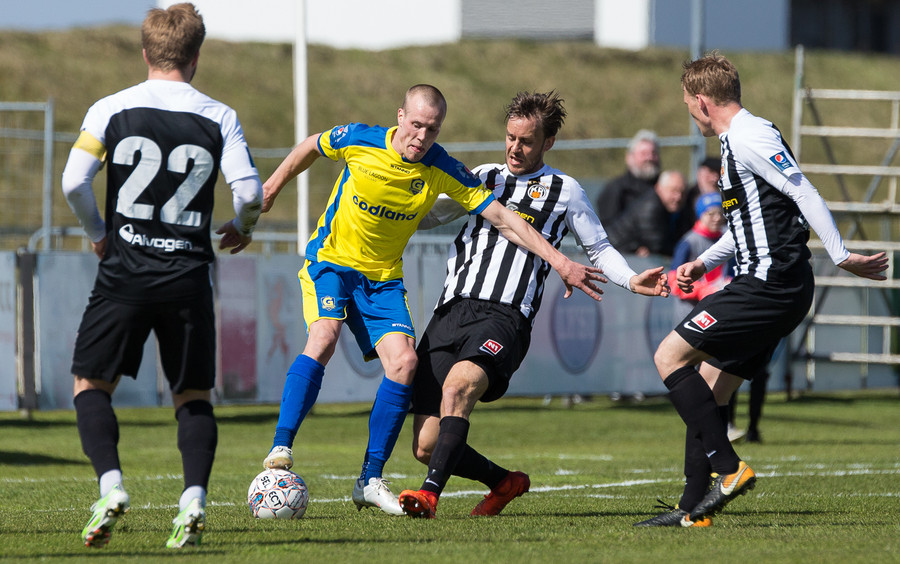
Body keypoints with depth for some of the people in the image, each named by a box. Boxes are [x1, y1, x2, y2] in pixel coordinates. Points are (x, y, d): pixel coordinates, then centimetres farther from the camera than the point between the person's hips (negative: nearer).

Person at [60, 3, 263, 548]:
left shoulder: (110, 110, 1)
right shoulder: (220, 118, 2)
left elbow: (74, 182, -8)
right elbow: (250, 191, -7)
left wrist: (97, 233, 10)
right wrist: (241, 229, 15)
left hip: (124, 271, -1)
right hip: (188, 273, 1)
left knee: (91, 384, 10)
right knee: (194, 396, 11)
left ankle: (111, 483, -12)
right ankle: (194, 498, -9)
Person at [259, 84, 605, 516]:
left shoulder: (442, 170, -12)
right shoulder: (358, 141, -16)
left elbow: (502, 218, -10)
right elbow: (310, 148, 7)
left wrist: (559, 261, -15)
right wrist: (271, 189, 16)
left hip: (383, 277, 3)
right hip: (330, 261, -3)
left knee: (403, 361, -16)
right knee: (323, 339, -30)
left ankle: (370, 481, -7)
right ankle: (281, 446, -27)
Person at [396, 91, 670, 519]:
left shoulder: (564, 191, 15)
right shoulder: (483, 177, 23)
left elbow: (599, 249, 22)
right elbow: (422, 217, 30)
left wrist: (631, 281, 3)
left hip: (503, 317, -4)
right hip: (451, 309, 4)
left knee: (457, 385, -36)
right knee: (426, 446, -4)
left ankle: (430, 493, -43)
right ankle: (506, 482, 21)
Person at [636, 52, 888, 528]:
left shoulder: (750, 137, -12)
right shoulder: (736, 141, 21)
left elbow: (803, 193, -19)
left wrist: (841, 256, -23)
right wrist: (702, 263, 24)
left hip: (769, 286, -10)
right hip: (771, 288, 10)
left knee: (670, 357, -10)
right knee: (706, 392, 10)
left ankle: (728, 467, -15)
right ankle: (694, 510, 11)